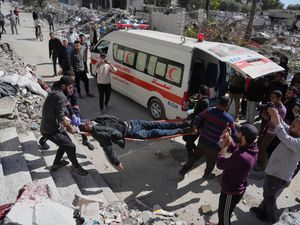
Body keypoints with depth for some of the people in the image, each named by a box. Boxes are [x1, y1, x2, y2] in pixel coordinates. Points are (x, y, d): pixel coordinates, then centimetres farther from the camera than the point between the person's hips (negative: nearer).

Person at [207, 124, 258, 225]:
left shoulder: (241, 157, -40)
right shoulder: (251, 147, -12)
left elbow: (220, 164, -26)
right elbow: (234, 149, 7)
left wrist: (224, 146, -18)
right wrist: (229, 138, -8)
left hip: (231, 191, -9)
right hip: (237, 187, 9)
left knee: (224, 213, 19)